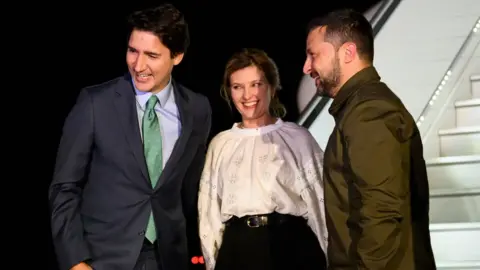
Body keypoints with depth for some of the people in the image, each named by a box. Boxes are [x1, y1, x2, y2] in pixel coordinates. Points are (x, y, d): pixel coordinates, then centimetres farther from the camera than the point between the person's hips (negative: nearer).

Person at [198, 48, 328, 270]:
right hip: (237, 249, 3)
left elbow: (319, 200, -1)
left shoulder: (297, 138, -1)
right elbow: (210, 208, 11)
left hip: (291, 246, -2)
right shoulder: (221, 143, 8)